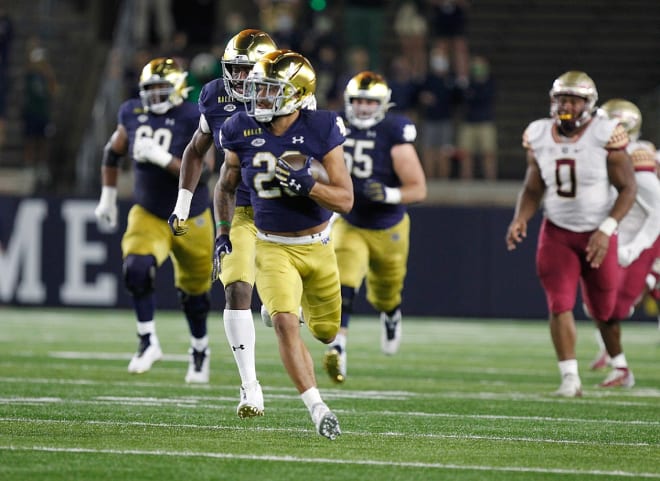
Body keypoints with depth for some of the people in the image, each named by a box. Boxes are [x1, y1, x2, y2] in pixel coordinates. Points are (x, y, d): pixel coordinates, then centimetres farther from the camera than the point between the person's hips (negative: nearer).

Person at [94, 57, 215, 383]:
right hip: (148, 215, 2)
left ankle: (200, 350, 39)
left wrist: (162, 158, -35)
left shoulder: (194, 121, -19)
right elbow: (113, 152, 13)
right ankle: (148, 343, -10)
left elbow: (201, 173, -26)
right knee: (137, 269, -25)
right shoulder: (132, 113, -5)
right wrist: (107, 197, 16)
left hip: (191, 219, -2)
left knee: (194, 293, 13)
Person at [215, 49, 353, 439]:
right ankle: (318, 409, -21)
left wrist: (308, 185, -31)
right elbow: (226, 188, 11)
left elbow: (345, 201, -14)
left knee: (326, 332, 15)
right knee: (286, 323, -24)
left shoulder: (320, 130, -14)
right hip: (273, 249, -1)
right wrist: (223, 234, 1)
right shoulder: (243, 132, -8)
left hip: (318, 246, 1)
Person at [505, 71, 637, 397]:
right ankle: (570, 379, -12)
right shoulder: (538, 137, -4)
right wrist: (520, 219, -12)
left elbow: (628, 189, -11)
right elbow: (532, 189, 8)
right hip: (557, 232, 2)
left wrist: (607, 229, -22)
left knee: (603, 309, 10)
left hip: (597, 233, -2)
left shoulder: (605, 136, -15)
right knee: (559, 304, -14)